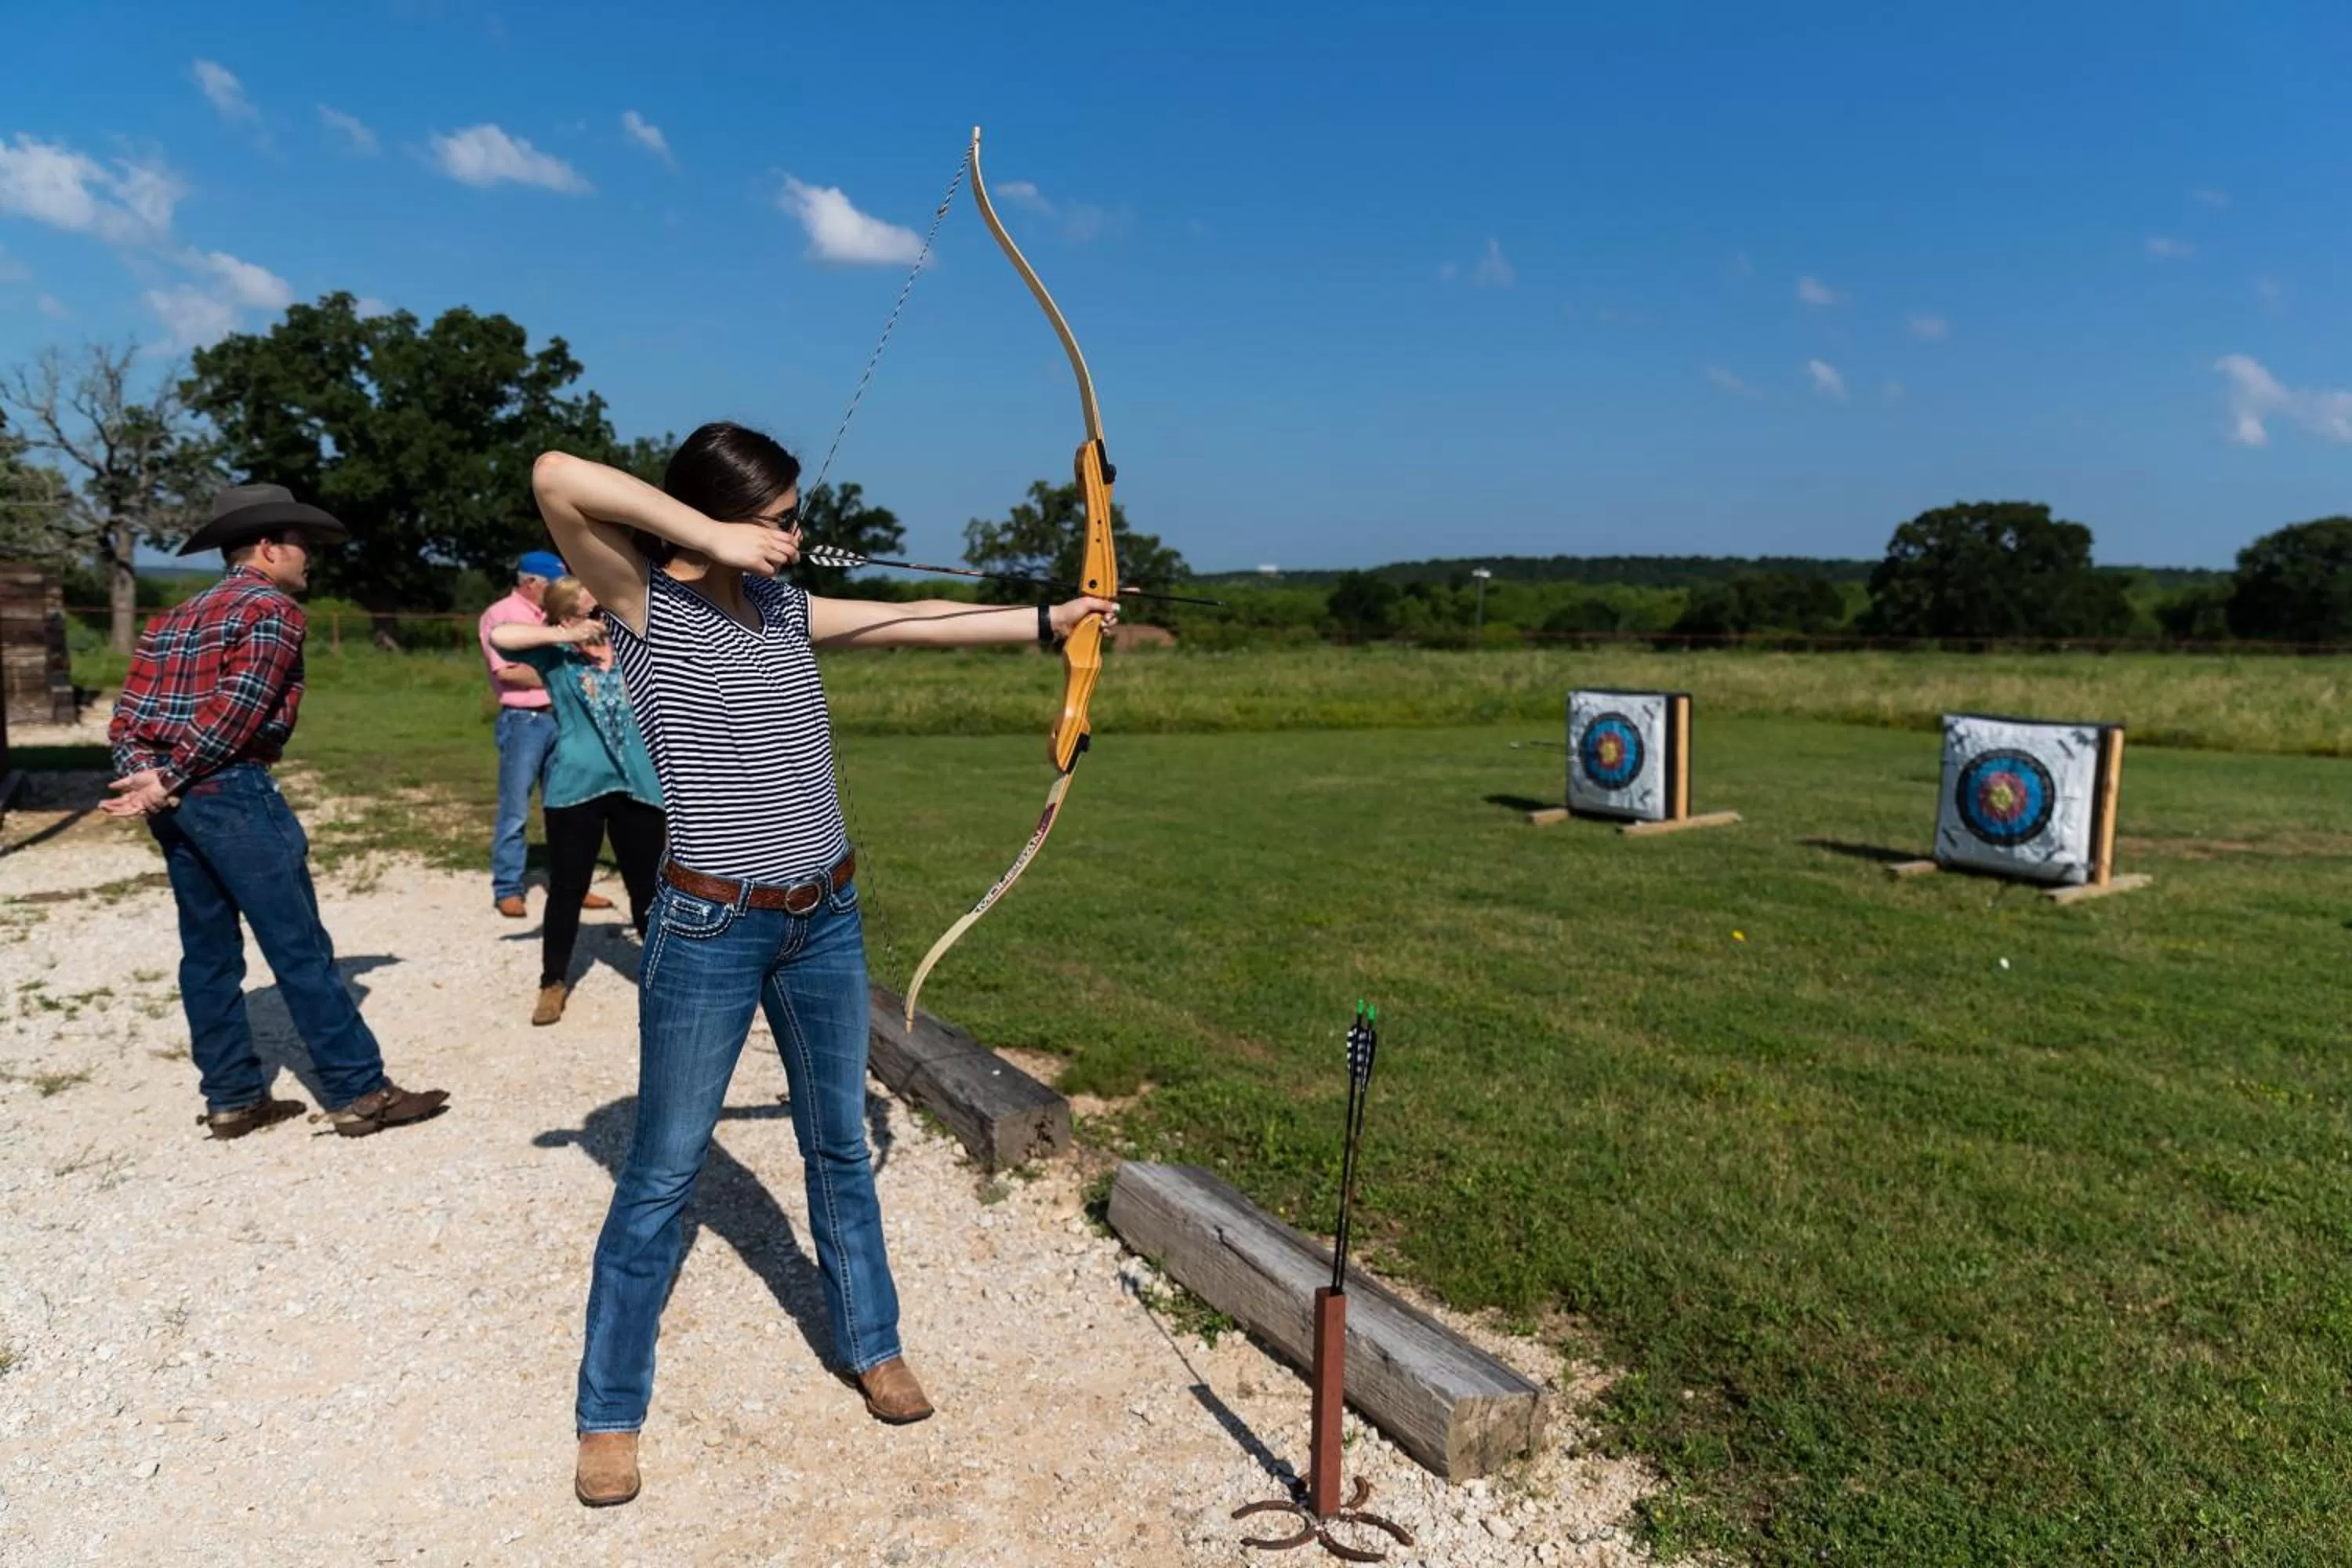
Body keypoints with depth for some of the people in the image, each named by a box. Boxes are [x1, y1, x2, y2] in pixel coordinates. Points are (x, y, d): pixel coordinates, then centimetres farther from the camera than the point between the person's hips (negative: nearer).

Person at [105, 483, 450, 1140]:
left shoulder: (175, 619, 21)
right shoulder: (272, 607, -4)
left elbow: (126, 716, 11)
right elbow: (237, 710, -16)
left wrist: (147, 777, -3)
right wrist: (170, 779, -10)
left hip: (174, 799, 9)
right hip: (230, 789, -9)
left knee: (208, 949, 13)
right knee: (300, 948, -5)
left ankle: (233, 1096, 18)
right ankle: (358, 1091, -1)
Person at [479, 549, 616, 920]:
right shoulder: (501, 615, -5)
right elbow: (507, 671, -16)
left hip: (559, 718, 7)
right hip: (523, 721, -7)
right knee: (515, 812, -3)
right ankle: (507, 890, 4)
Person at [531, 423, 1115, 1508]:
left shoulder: (786, 610, 7)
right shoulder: (645, 604, -9)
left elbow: (913, 623, 10)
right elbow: (555, 476, -23)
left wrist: (1048, 619, 7)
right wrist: (712, 540, -23)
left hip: (825, 919, 6)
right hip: (709, 930, -5)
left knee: (839, 1145, 18)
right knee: (661, 1172, 6)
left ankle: (871, 1346, 36)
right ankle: (610, 1414, 24)